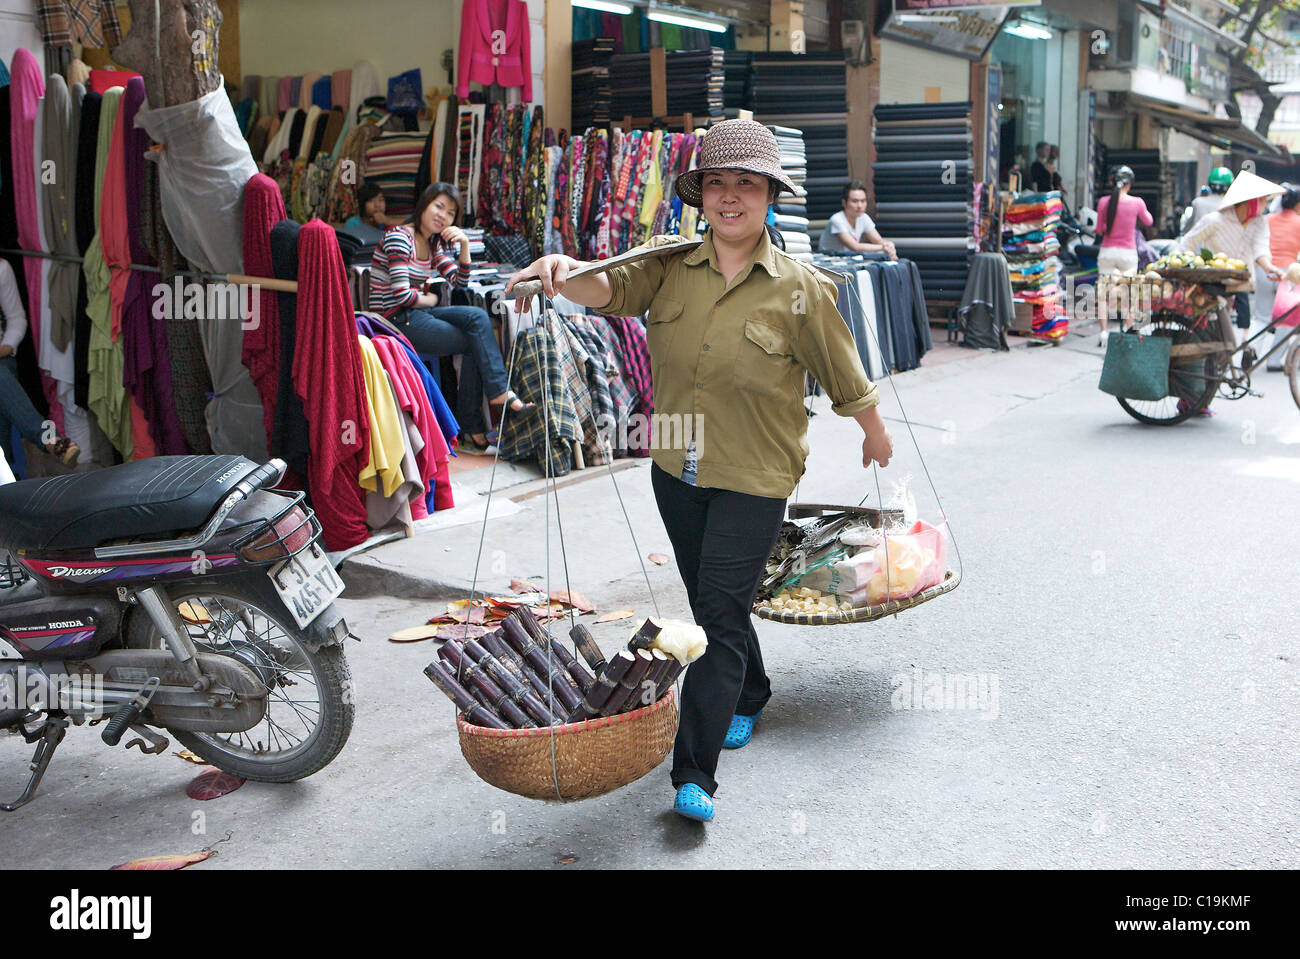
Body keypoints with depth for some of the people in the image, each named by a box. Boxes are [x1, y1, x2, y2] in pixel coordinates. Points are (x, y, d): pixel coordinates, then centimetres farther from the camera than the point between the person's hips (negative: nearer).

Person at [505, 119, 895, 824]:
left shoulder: (798, 288, -10)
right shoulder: (670, 264, -3)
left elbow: (845, 377, 1)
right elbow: (611, 289, -21)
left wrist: (876, 436, 14)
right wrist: (566, 272, -42)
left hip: (754, 477, -4)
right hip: (675, 468, 4)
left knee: (720, 613, -7)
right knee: (712, 603, 21)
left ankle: (696, 772, -1)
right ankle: (748, 696, 48)